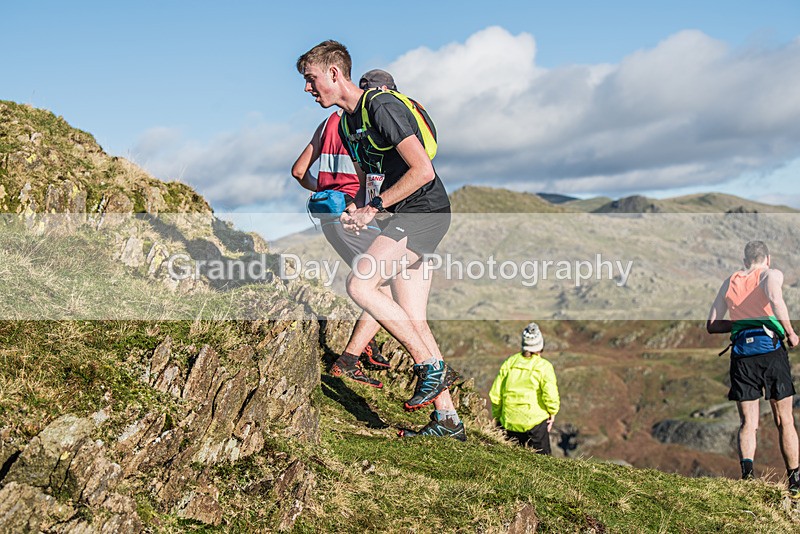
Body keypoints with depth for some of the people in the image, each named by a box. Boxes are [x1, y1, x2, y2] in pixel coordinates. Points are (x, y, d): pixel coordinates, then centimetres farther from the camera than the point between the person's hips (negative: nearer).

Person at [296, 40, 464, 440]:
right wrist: (355, 211, 4)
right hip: (403, 217, 9)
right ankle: (447, 420, 10)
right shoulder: (346, 123, 16)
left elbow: (422, 170, -20)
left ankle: (432, 366, -10)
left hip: (423, 211, -9)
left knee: (359, 284, -22)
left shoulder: (382, 107, -14)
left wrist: (374, 208, -16)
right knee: (413, 321, 4)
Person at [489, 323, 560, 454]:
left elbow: (495, 394, 4)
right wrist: (552, 412, 2)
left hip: (509, 422, 3)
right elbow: (551, 395, -17)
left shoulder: (510, 362, 2)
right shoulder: (544, 366, -9)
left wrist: (497, 416, 16)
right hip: (536, 422, -3)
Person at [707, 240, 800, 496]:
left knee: (747, 423, 7)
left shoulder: (729, 282, 18)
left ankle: (747, 471, -16)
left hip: (741, 352, 3)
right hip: (770, 349, -2)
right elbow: (775, 298, -19)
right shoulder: (771, 274, 6)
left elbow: (711, 326, 17)